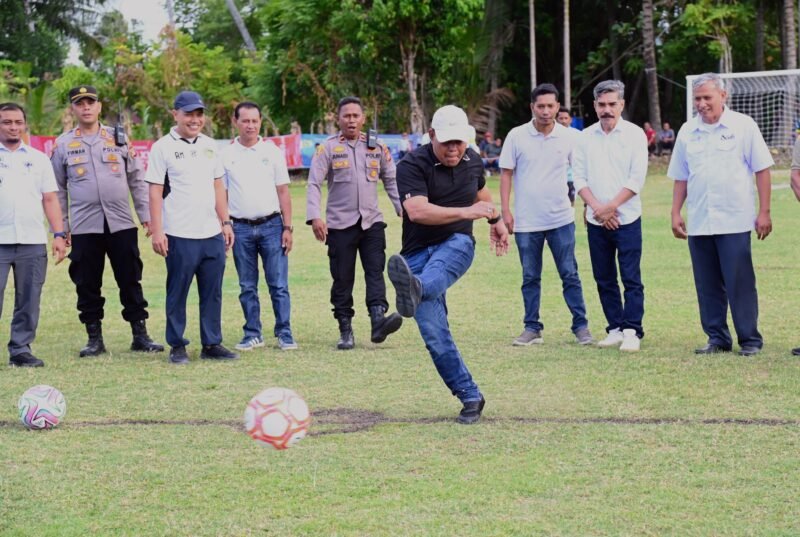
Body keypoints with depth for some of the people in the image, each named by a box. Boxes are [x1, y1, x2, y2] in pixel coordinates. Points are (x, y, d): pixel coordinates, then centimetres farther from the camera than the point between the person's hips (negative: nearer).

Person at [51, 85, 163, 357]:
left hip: (121, 223, 0)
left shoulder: (119, 139, 8)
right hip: (83, 227, 0)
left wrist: (146, 215, 3)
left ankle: (140, 335, 8)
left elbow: (137, 180, 9)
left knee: (131, 281, 2)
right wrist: (60, 228, 3)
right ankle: (94, 339, 13)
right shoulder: (63, 145, 6)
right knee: (87, 284, 4)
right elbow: (57, 190, 8)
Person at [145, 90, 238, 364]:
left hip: (212, 234, 5)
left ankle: (212, 344, 14)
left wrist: (225, 222, 12)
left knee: (213, 292, 7)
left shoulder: (210, 146, 13)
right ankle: (177, 346, 9)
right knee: (177, 292, 1)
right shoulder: (163, 147, -4)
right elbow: (155, 192, -6)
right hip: (180, 236, -5)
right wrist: (156, 231, -12)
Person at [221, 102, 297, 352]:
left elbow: (283, 192, 6)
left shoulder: (272, 151, 5)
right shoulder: (225, 155, 5)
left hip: (271, 225, -1)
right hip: (241, 228, 1)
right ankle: (253, 334, 14)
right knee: (247, 286, 6)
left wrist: (287, 228, 0)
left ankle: (284, 333, 2)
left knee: (279, 284, -3)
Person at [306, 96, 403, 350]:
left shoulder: (377, 147, 10)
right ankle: (345, 331, 7)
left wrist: (403, 209, 4)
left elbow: (391, 180, 15)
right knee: (342, 279, 1)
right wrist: (314, 217, -18)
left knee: (375, 271, -12)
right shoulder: (328, 148, 0)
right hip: (339, 224, -2)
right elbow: (314, 184, -6)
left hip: (372, 222, 2)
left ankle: (378, 321, -23)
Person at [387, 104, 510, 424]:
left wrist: (496, 221, 45)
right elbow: (417, 211, -27)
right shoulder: (412, 166, -10)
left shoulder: (472, 161, 8)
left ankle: (413, 291, -74)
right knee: (435, 336, -11)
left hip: (456, 244, 1)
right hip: (419, 251, -1)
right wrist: (467, 211, -31)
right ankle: (470, 398, -1)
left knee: (434, 274, -38)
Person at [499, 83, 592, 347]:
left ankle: (581, 326, 6)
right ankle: (532, 328, 15)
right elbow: (506, 174, 3)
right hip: (526, 221, 0)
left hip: (561, 218, 0)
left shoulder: (569, 137, 0)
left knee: (570, 275, 1)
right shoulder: (517, 136, -1)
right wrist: (505, 210, -2)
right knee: (530, 277, 8)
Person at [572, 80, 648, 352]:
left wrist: (611, 206, -12)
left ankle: (632, 331, -5)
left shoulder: (634, 134, -2)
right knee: (604, 279, 7)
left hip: (627, 219, -4)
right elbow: (579, 178, 4)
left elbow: (637, 178, -8)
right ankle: (615, 328, 15)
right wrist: (597, 208, -9)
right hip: (596, 221, 4)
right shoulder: (585, 137, 8)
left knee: (631, 278, -6)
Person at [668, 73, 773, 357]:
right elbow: (680, 178, 16)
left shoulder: (743, 126, -1)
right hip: (698, 224, 4)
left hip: (735, 223, -4)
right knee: (707, 285, 7)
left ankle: (750, 339, 5)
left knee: (740, 283, -3)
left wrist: (764, 212, -6)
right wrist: (675, 213, 9)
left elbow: (762, 170, -1)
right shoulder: (687, 131, 10)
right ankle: (717, 338, 16)